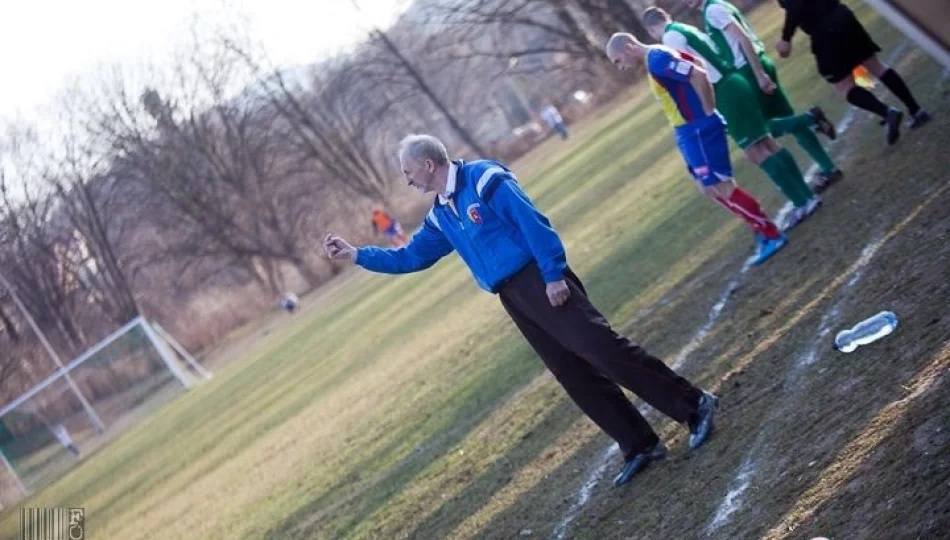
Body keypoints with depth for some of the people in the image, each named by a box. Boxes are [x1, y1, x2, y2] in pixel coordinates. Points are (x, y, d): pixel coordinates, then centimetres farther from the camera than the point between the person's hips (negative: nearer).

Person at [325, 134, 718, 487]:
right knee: (574, 374, 4)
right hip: (513, 299, 8)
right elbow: (409, 258, 24)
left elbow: (533, 224, -15)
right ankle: (640, 446, 9)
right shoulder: (440, 216, 17)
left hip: (539, 280, -8)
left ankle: (694, 405, -7)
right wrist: (355, 254, 18)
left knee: (601, 349, -14)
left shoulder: (484, 178, -9)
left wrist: (554, 275, -19)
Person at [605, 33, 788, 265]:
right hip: (691, 132, 10)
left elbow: (699, 76, -28)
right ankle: (763, 229, 21)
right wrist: (705, 108, 14)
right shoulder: (657, 56, 14)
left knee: (721, 188, -6)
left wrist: (708, 111, -18)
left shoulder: (656, 59, -18)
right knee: (711, 189, 15)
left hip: (698, 130, -10)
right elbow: (693, 73, 21)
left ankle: (772, 236, 2)